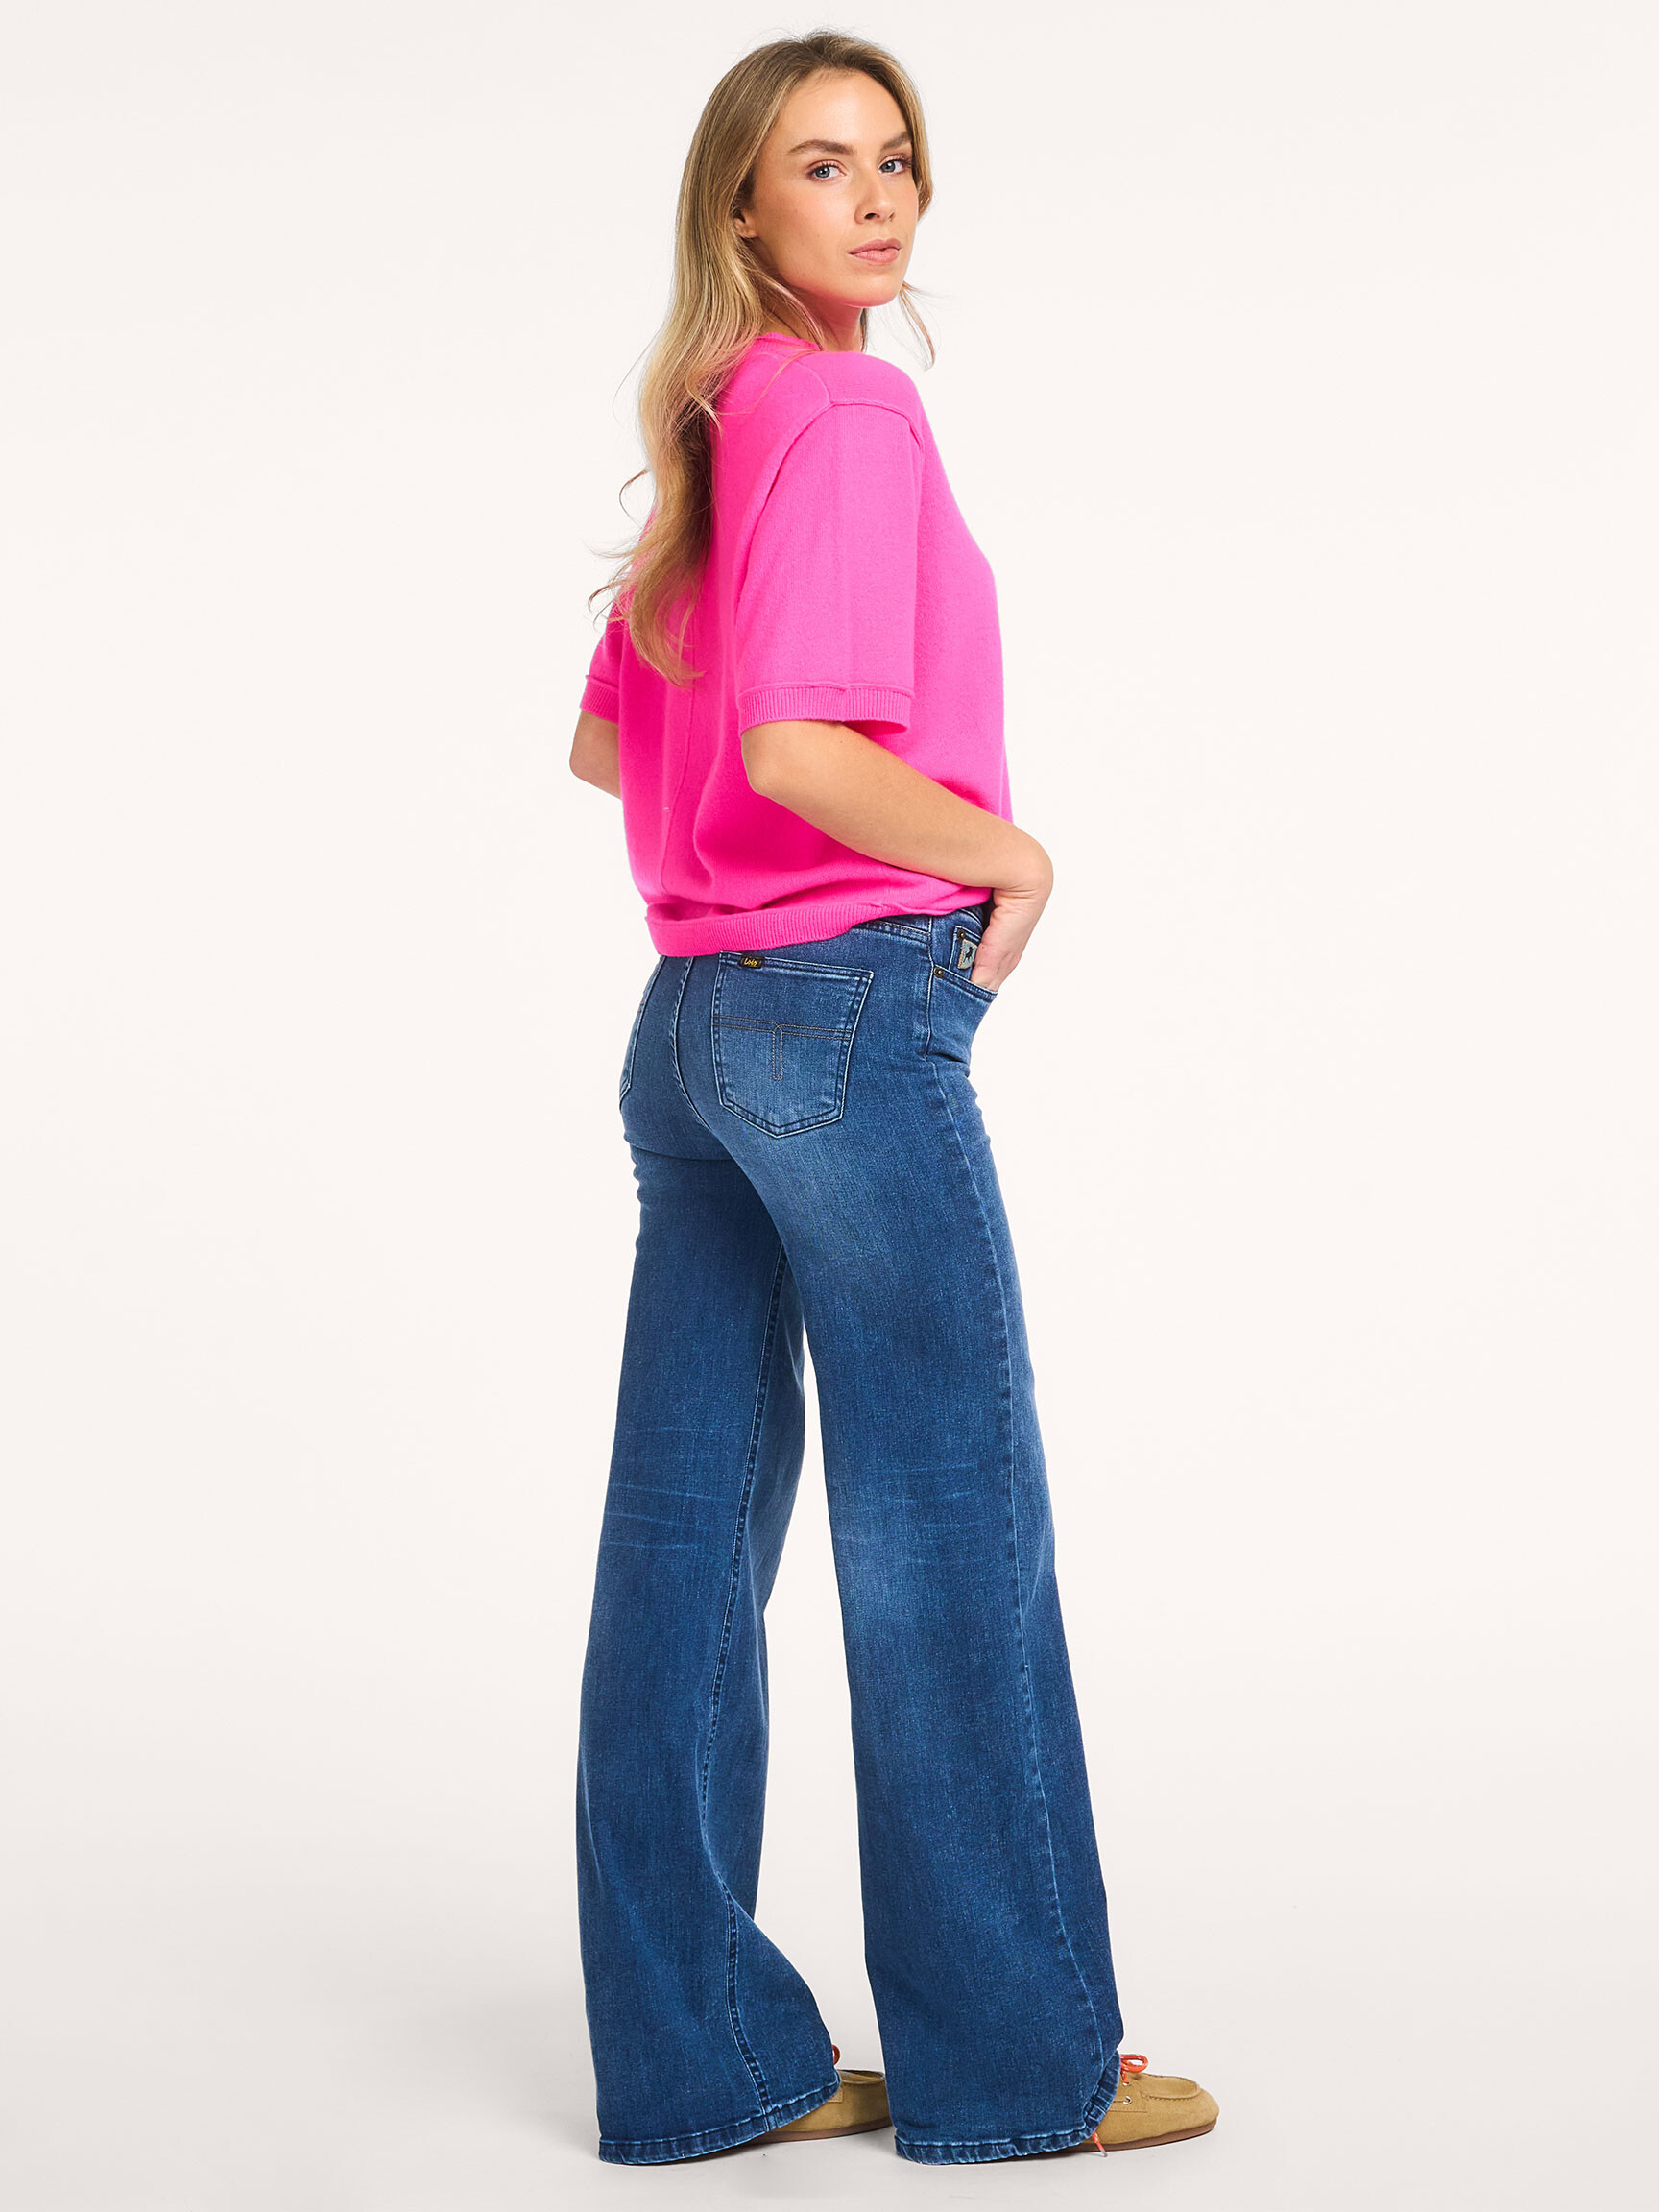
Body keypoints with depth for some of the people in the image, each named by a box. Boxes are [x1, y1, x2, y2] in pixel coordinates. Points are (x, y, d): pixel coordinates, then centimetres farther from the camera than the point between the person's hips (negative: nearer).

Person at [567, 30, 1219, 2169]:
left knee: (692, 1532, 7)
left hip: (691, 1022, 9)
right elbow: (795, 745, -24)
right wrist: (1007, 851, -9)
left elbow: (607, 743, 23)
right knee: (953, 1533, 1)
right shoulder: (849, 413, -11)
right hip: (855, 1009, -9)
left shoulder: (711, 441, 15)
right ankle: (1012, 2056, 12)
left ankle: (694, 2054, 15)